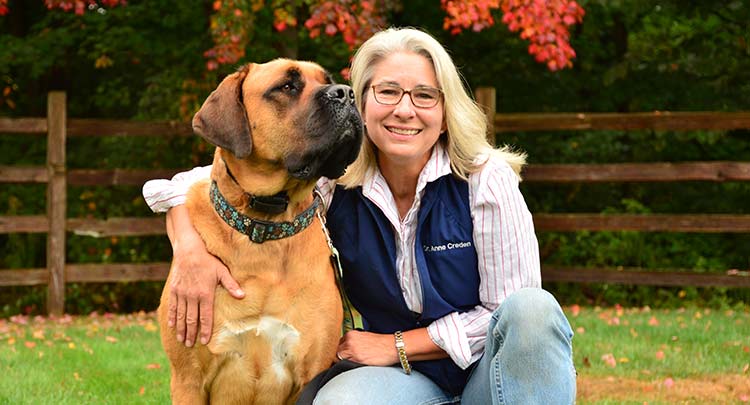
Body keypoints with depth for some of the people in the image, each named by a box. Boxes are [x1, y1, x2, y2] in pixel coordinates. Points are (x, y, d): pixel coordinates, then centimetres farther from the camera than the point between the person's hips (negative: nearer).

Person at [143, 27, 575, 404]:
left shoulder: (487, 180, -12)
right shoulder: (335, 181, -6)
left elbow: (510, 312, -11)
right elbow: (191, 185, -3)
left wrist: (395, 345, -13)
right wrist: (191, 250, -26)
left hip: (491, 367, -1)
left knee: (533, 309, -33)